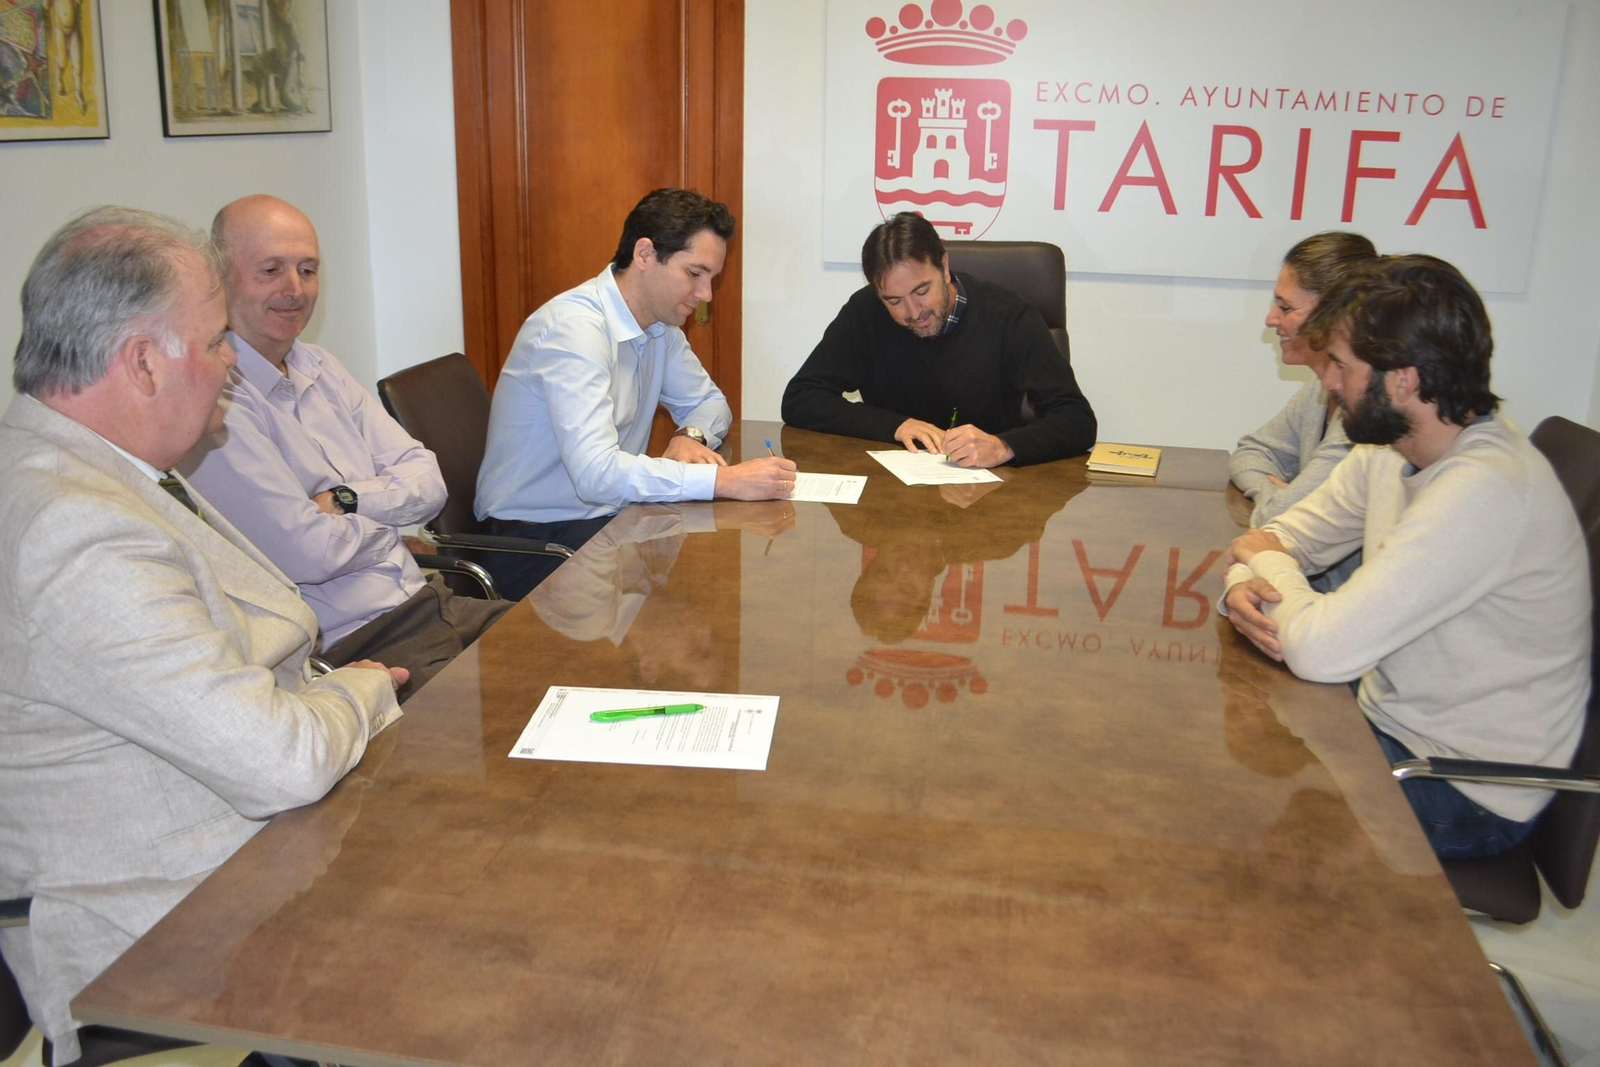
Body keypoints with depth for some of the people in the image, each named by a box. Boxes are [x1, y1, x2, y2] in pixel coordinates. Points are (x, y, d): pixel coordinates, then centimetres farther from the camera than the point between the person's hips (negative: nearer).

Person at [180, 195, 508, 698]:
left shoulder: (320, 368, 14)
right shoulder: (219, 398, -14)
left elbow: (427, 482, 9)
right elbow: (309, 554, -20)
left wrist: (347, 500, -10)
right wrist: (386, 517, -1)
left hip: (431, 601, 9)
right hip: (352, 647, -8)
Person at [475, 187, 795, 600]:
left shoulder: (660, 324, 4)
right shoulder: (574, 327, -23)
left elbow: (708, 402, 18)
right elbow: (596, 474, -33)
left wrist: (690, 437, -6)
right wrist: (725, 480, -35)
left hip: (609, 517, 8)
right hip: (535, 538, -8)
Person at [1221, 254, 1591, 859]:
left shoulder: (1484, 491, -31)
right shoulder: (1388, 449, -2)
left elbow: (1319, 650, -35)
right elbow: (1284, 535, 7)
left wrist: (1268, 561, -14)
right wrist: (1242, 587, -17)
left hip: (1467, 792, -7)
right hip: (1391, 721, 8)